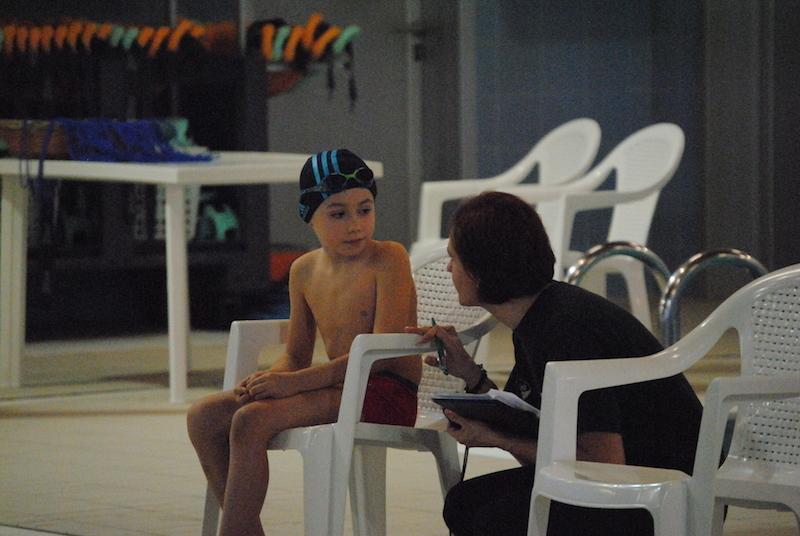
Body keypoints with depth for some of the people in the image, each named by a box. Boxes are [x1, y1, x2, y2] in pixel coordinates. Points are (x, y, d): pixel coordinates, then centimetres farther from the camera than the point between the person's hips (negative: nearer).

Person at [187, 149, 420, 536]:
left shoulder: (389, 259, -10)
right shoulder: (304, 271, 11)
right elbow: (295, 357, 18)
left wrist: (296, 381, -22)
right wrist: (268, 379, -7)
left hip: (391, 392, -8)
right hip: (341, 389, 8)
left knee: (252, 420, -26)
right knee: (204, 417, -3)